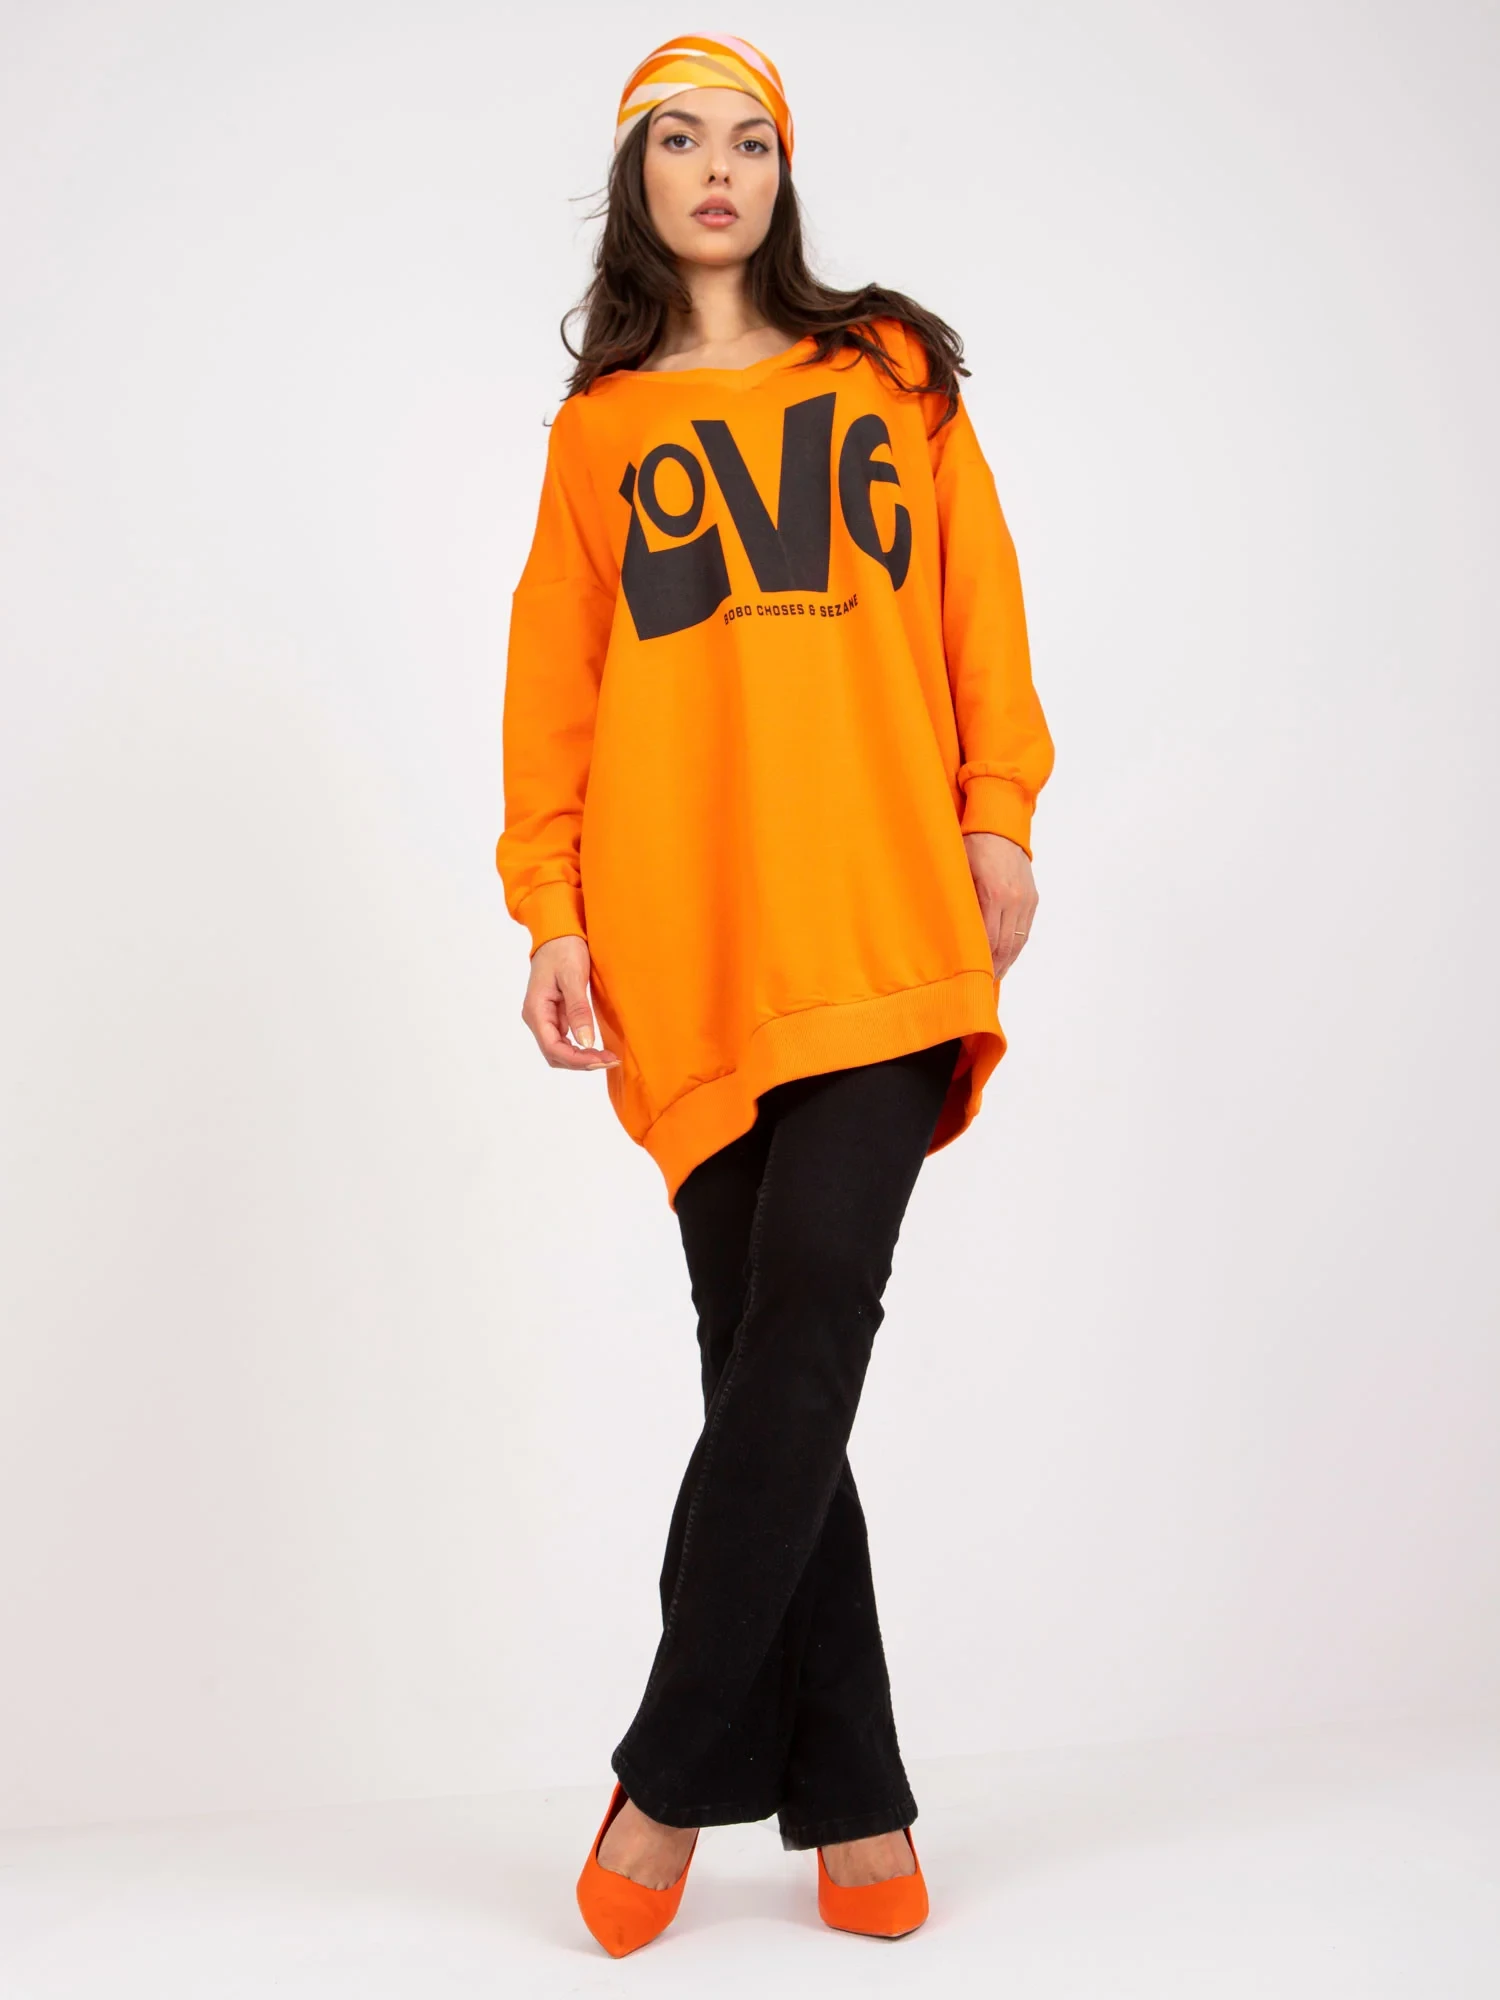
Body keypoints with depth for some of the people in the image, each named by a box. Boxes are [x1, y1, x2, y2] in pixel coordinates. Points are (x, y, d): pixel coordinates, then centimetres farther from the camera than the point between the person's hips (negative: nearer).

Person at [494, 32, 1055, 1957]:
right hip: (691, 954, 1)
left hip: (882, 928, 0)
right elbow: (556, 691, 12)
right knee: (765, 1365, -2)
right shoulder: (595, 430, 16)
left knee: (804, 1342, -13)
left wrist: (998, 815, 3)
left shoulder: (892, 375, 17)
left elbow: (980, 612, 13)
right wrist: (552, 914, 3)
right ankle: (853, 1805, 7)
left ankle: (670, 1782, -1)